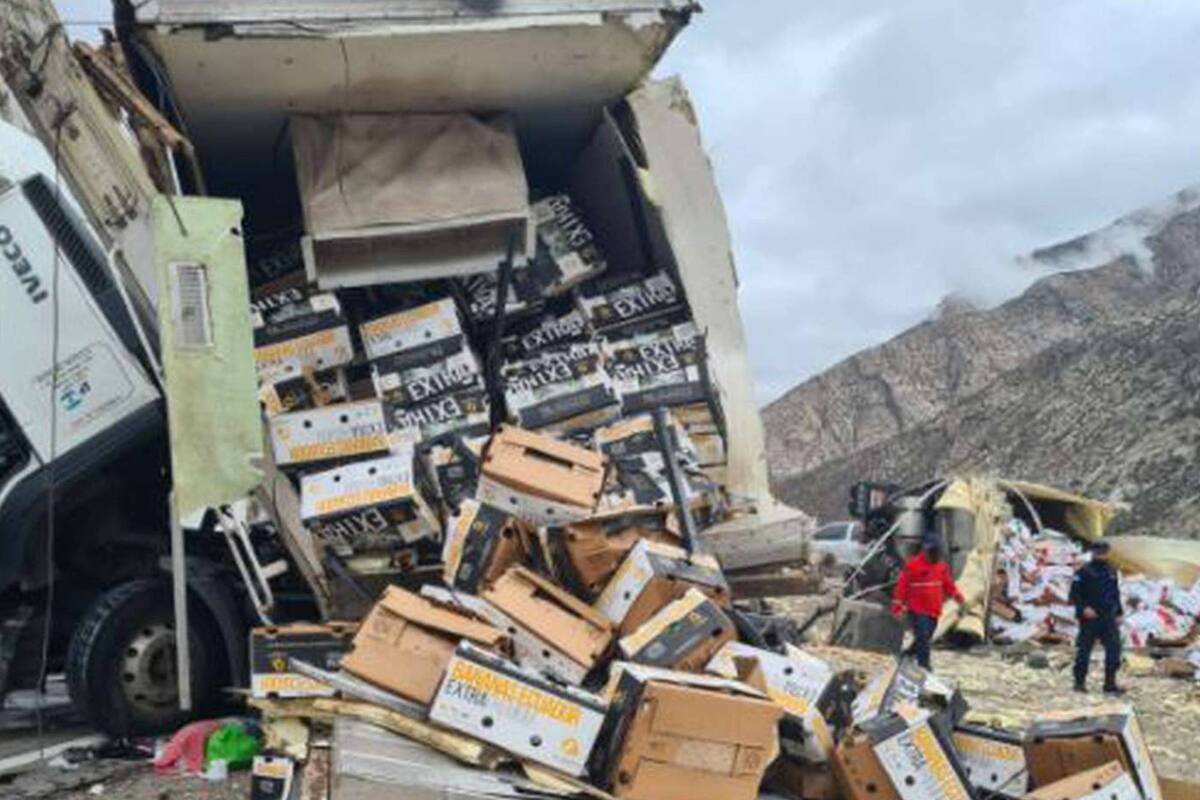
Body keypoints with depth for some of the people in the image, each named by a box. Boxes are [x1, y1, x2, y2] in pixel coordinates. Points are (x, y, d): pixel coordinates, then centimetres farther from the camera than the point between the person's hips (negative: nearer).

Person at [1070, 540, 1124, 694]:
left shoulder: (1111, 571, 13)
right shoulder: (1084, 572, -6)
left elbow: (1116, 594, 22)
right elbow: (1074, 594, -8)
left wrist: (1119, 613, 18)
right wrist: (1084, 608, -20)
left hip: (1109, 619, 5)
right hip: (1089, 618, -5)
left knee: (1114, 648, -2)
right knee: (1084, 650, 1)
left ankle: (1110, 684, 4)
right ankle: (1080, 682, 12)